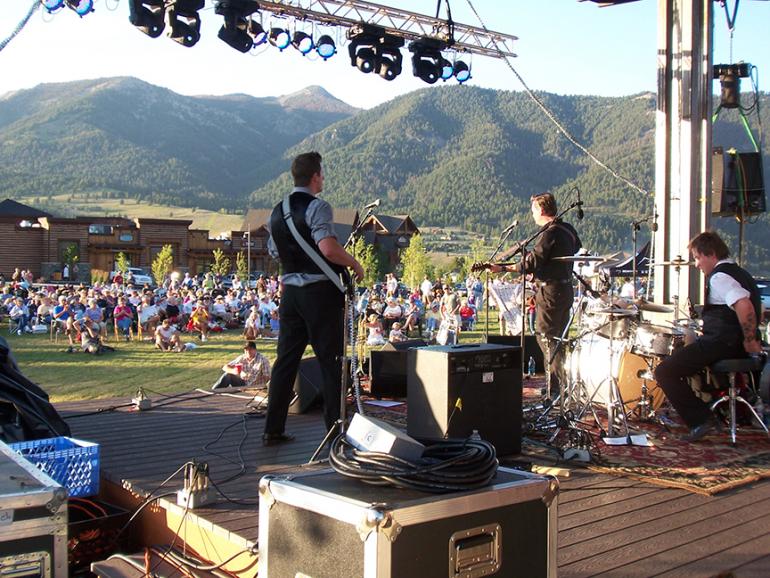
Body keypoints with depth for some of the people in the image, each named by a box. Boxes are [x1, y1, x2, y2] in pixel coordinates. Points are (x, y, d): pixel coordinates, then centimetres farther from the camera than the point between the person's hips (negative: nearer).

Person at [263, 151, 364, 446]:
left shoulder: (277, 212, 12)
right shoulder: (317, 206, -12)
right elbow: (329, 249, -24)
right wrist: (355, 264, -9)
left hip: (290, 291, 7)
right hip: (320, 292, -7)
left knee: (286, 359, 11)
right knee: (330, 360, 1)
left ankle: (273, 429, 14)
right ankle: (335, 427, 4)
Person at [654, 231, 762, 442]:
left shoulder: (719, 277, -16)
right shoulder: (738, 273, 17)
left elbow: (744, 306, -31)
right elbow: (756, 310, 26)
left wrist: (749, 341, -22)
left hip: (721, 343, -11)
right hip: (737, 346, 11)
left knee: (664, 371, -10)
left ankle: (701, 421, -16)